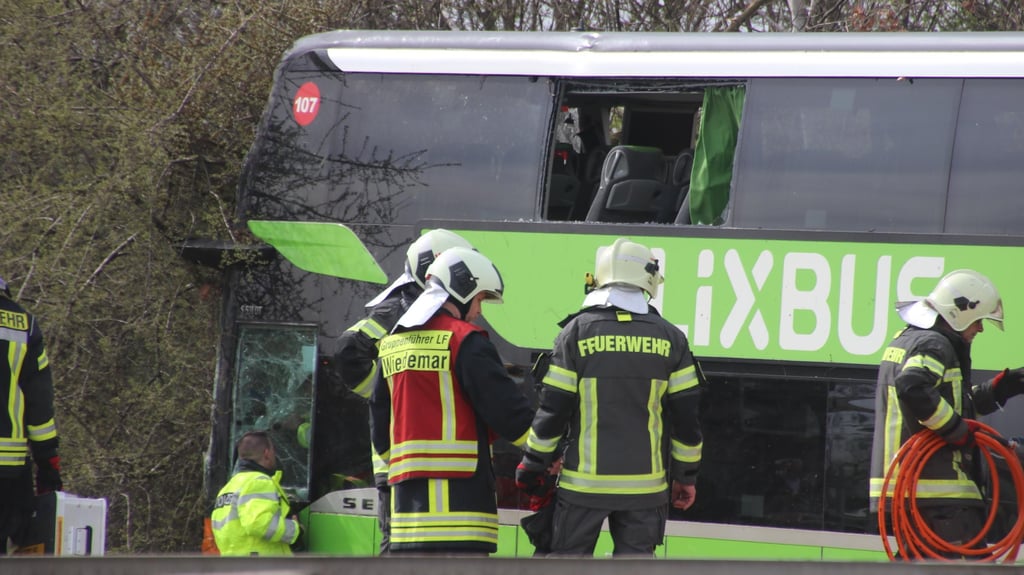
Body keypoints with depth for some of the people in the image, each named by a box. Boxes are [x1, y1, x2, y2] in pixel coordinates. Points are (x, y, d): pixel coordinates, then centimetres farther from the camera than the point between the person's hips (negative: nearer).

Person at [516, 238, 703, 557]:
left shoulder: (576, 332, -4)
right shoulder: (670, 338, 2)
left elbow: (552, 409, -4)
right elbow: (687, 414, 4)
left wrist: (533, 465, 8)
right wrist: (686, 476, 14)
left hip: (584, 481, -2)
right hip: (645, 482, 2)